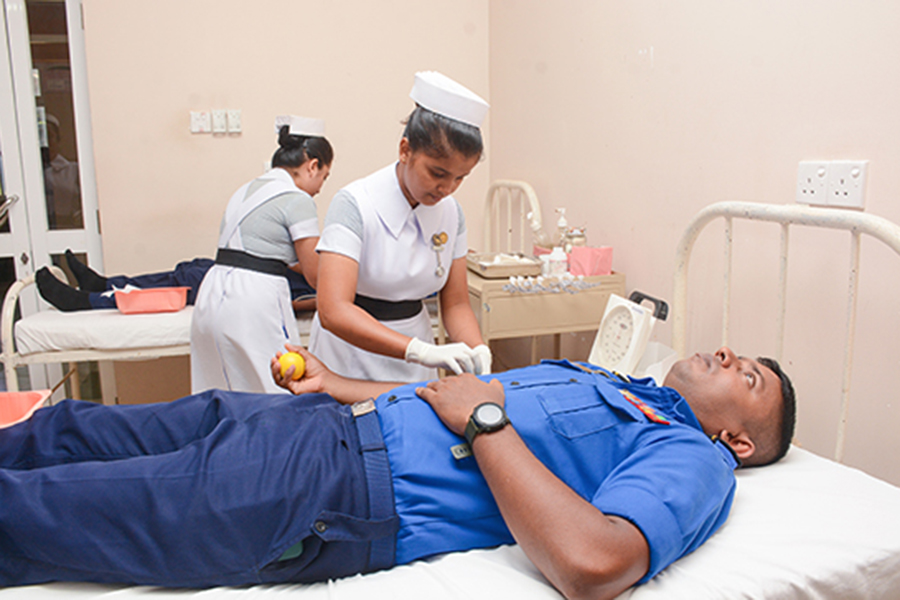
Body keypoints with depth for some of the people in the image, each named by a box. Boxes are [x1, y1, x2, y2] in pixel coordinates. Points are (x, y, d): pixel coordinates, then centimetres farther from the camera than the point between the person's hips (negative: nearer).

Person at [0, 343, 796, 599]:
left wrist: (483, 419, -17)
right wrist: (336, 385, 21)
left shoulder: (694, 459, -4)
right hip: (336, 422, 8)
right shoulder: (607, 381, 21)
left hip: (342, 496, -8)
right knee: (72, 432, 14)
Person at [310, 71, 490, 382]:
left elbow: (456, 304, 0)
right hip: (353, 349, -4)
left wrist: (477, 351, -20)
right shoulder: (354, 204, -21)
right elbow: (333, 310, -31)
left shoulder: (450, 212, -4)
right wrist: (421, 350, -40)